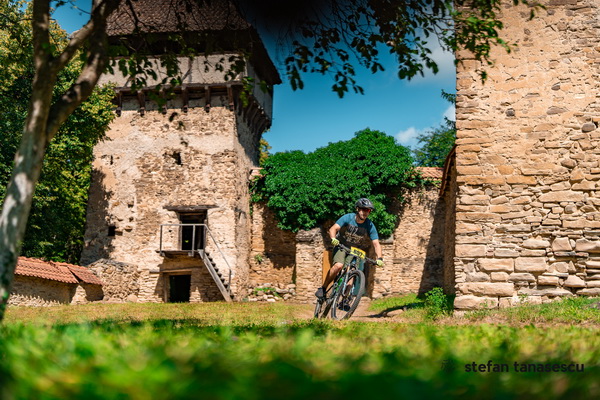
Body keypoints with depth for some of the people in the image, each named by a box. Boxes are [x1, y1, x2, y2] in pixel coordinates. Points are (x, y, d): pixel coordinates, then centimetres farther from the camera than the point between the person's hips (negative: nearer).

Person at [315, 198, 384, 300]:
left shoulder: (370, 226, -14)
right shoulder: (348, 218, -17)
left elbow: (376, 243, -16)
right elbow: (333, 229, -23)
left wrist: (379, 258, -32)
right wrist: (333, 239, -45)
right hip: (341, 246, -2)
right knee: (338, 266, -29)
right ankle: (323, 288, -14)